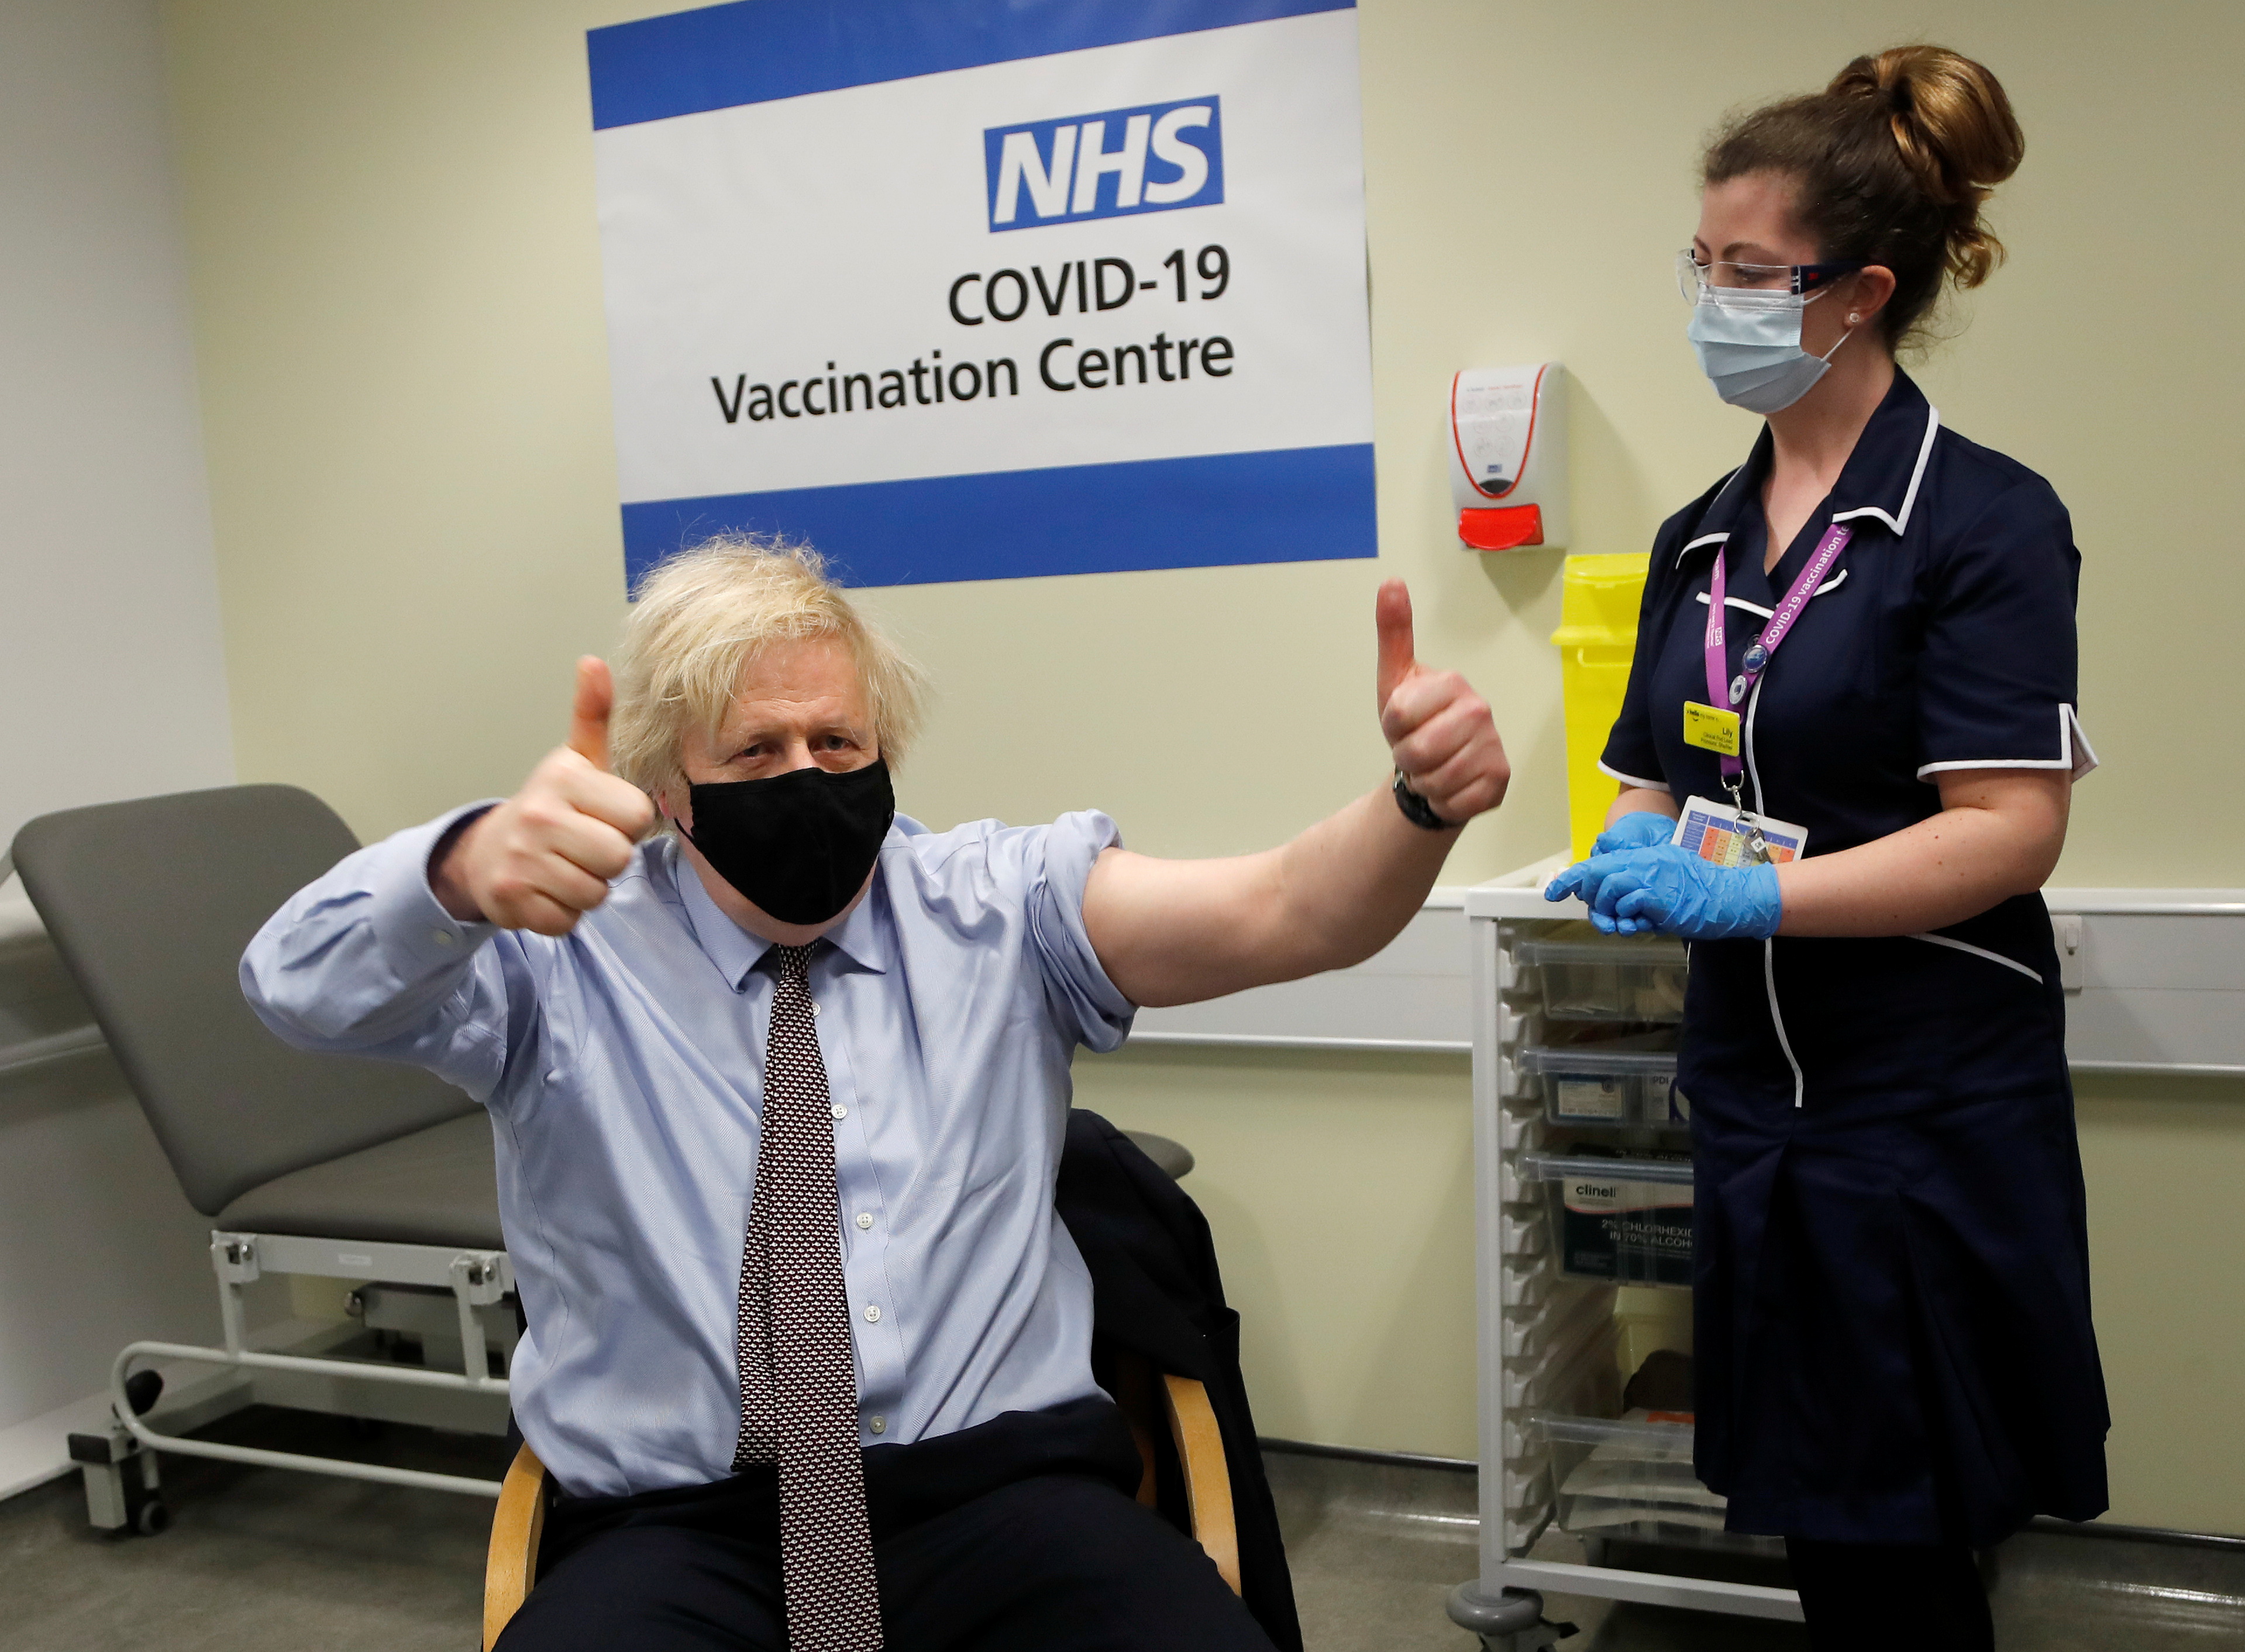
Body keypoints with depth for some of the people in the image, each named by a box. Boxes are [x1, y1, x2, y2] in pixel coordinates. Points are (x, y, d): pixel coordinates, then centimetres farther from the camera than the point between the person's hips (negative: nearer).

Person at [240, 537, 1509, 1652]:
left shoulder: (997, 906, 7)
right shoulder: (563, 953, 4)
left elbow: (1277, 916, -6)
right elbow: (305, 985, -12)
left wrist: (1423, 805, -28)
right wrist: (471, 868, -35)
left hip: (999, 1492, 1)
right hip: (677, 1531, 0)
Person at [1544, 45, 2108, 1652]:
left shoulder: (1982, 520, -10)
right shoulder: (1701, 542, 10)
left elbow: (2012, 831, -18)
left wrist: (1748, 895, -26)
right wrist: (1637, 859, -7)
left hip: (1931, 1103, -6)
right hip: (1755, 1086, 6)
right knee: (1816, 1518, 15)